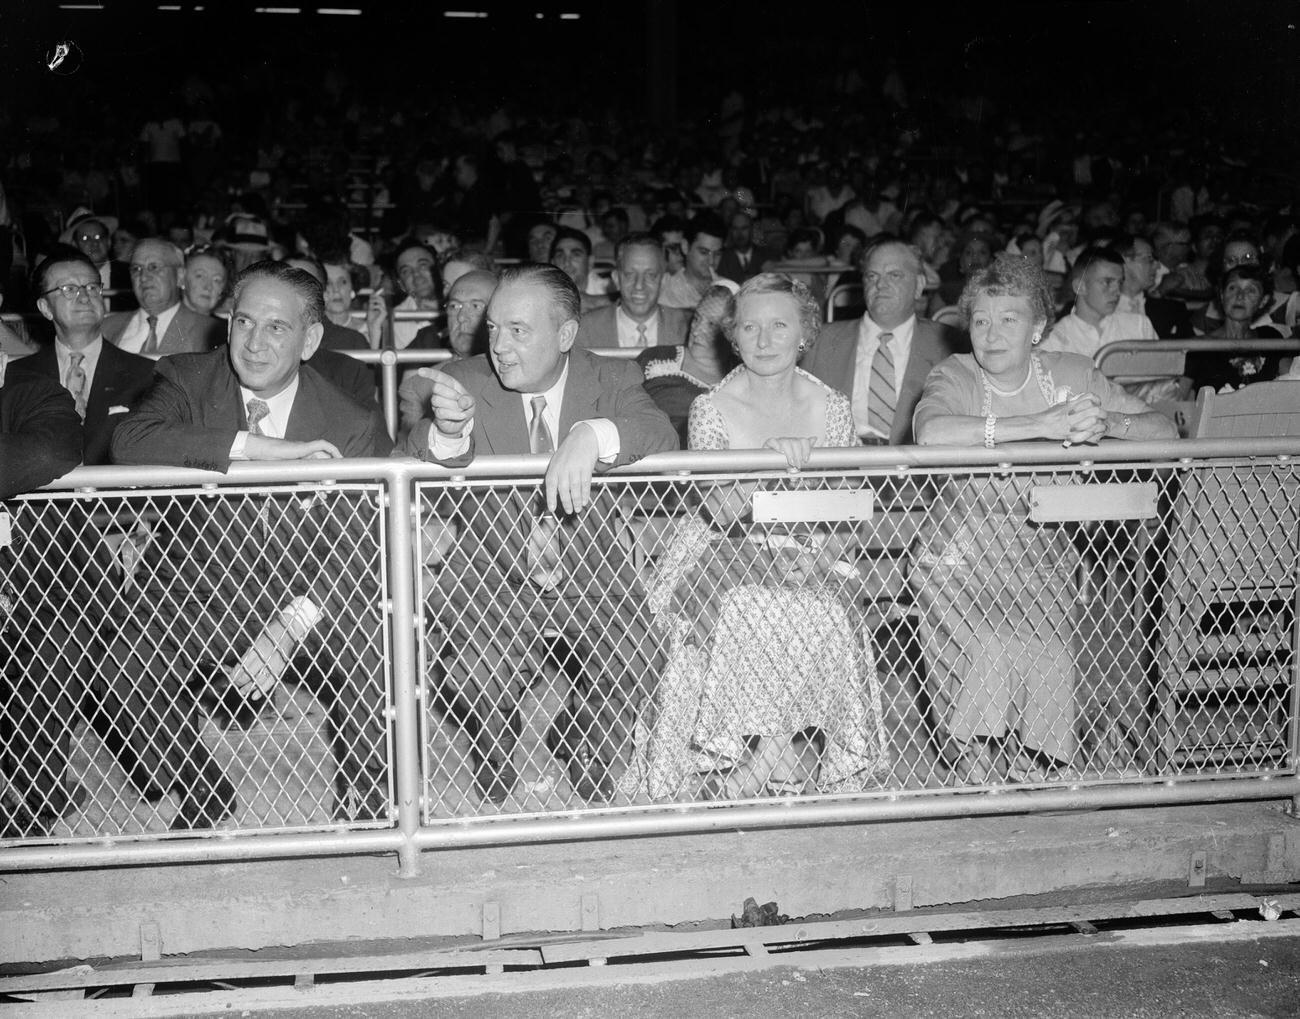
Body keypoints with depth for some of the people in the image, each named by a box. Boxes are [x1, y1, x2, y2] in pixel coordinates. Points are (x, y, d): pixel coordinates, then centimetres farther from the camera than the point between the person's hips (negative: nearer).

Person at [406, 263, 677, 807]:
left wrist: (591, 436, -43)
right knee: (468, 678, -25)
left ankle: (595, 769, 8)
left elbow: (660, 433, -22)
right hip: (493, 573, 0)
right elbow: (414, 464, -18)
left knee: (638, 664, -23)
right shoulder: (464, 381, -6)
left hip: (590, 569, 1)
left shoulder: (610, 379, -4)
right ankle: (512, 768, 9)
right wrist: (447, 430, -42)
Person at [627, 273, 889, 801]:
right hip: (723, 557, -2)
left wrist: (821, 557, -12)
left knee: (825, 616, -29)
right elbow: (718, 512, -13)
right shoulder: (712, 408, -1)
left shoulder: (831, 408, 7)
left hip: (809, 563, 2)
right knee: (750, 615, -33)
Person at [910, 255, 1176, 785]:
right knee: (991, 650, -25)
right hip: (961, 556, -3)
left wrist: (1104, 422, -23)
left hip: (1041, 555, 3)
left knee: (1051, 659, -19)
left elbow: (1165, 430, -1)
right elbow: (931, 433, -32)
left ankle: (1038, 762, 7)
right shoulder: (955, 376, -7)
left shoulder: (1068, 373, 3)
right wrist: (1041, 425, -32)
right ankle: (976, 763, -3)